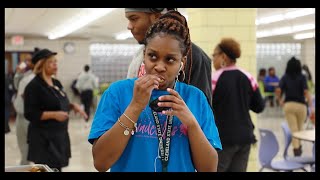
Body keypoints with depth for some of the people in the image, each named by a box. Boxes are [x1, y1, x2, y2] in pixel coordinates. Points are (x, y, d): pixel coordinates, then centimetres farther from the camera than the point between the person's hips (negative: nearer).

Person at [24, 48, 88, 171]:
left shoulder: (56, 83, 11)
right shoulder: (34, 86, -12)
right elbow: (30, 114, -17)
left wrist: (73, 105, 2)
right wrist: (54, 115, -23)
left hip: (59, 134, 8)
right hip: (43, 138, -8)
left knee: (57, 168, 11)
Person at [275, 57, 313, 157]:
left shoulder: (285, 77, 0)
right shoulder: (302, 77, -5)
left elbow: (278, 90, -12)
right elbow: (306, 91, -16)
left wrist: (280, 100, 5)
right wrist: (311, 106, -15)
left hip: (288, 105, 0)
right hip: (301, 105, 0)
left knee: (293, 129, 2)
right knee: (300, 127, 21)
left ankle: (296, 148, -7)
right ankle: (299, 146, 34)